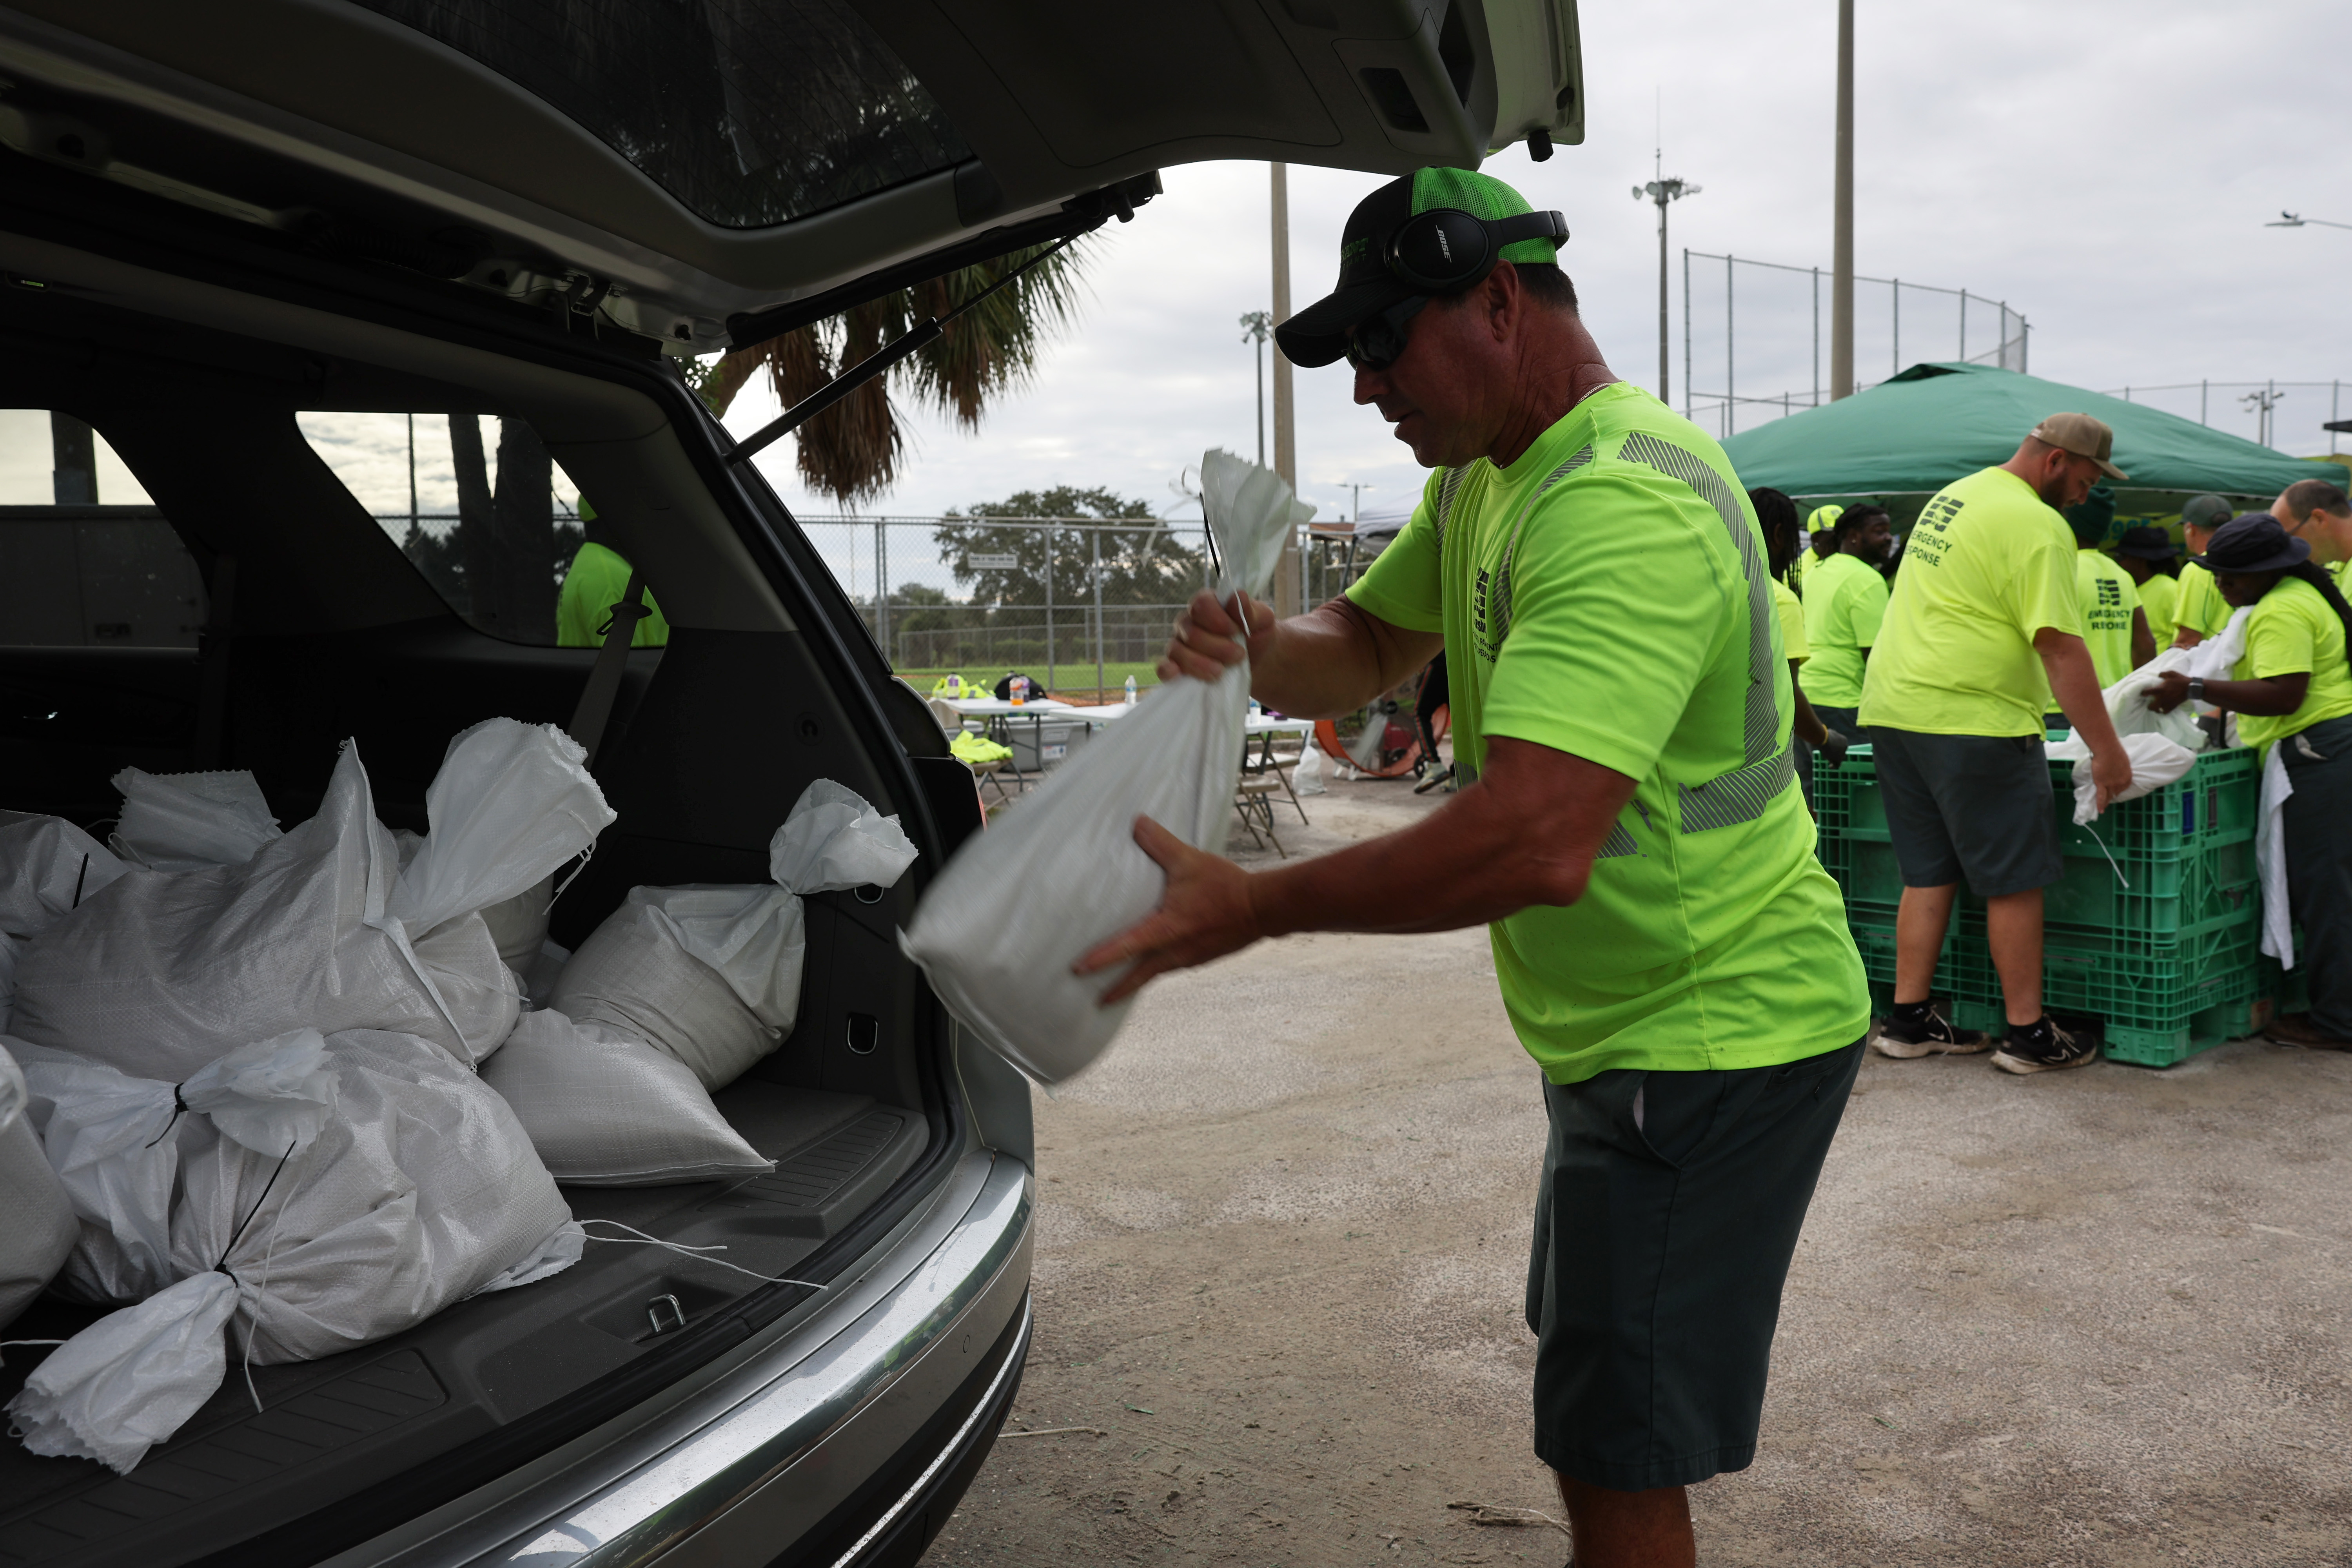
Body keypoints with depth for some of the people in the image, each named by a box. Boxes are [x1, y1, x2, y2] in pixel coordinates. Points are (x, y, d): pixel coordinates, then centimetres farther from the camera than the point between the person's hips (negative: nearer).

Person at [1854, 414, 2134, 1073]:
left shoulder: (1954, 495, 18)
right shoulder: (2037, 526, -11)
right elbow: (2061, 648, -17)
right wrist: (2107, 750, -13)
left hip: (1895, 707, 9)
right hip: (1971, 719, -9)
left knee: (1929, 874, 13)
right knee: (2015, 879, 2)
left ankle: (1908, 1020, 16)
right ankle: (2029, 1035, 9)